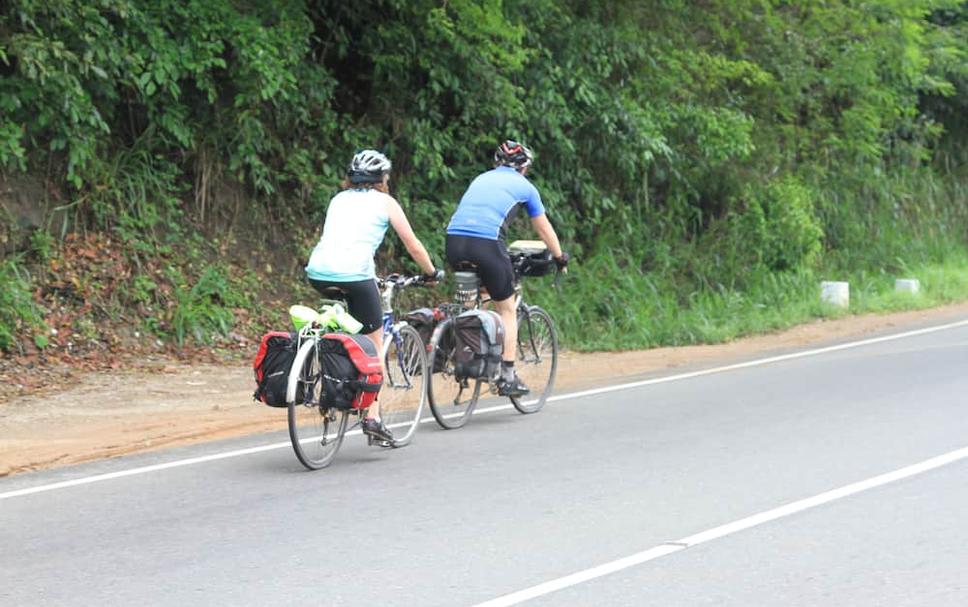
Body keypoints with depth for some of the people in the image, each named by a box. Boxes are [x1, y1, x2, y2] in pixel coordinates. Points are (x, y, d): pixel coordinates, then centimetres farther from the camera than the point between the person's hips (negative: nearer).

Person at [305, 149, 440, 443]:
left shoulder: (338, 199, 25)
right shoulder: (385, 202, 13)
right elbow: (413, 245, 13)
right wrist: (431, 273, 30)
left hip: (317, 272, 5)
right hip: (354, 273, -5)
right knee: (375, 342, 9)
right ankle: (372, 416, 2)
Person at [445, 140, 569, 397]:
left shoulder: (481, 179, 29)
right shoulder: (524, 186, 18)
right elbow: (544, 228, 27)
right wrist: (560, 257, 42)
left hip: (454, 239, 4)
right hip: (487, 243, -4)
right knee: (507, 310, 10)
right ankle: (508, 377, 7)